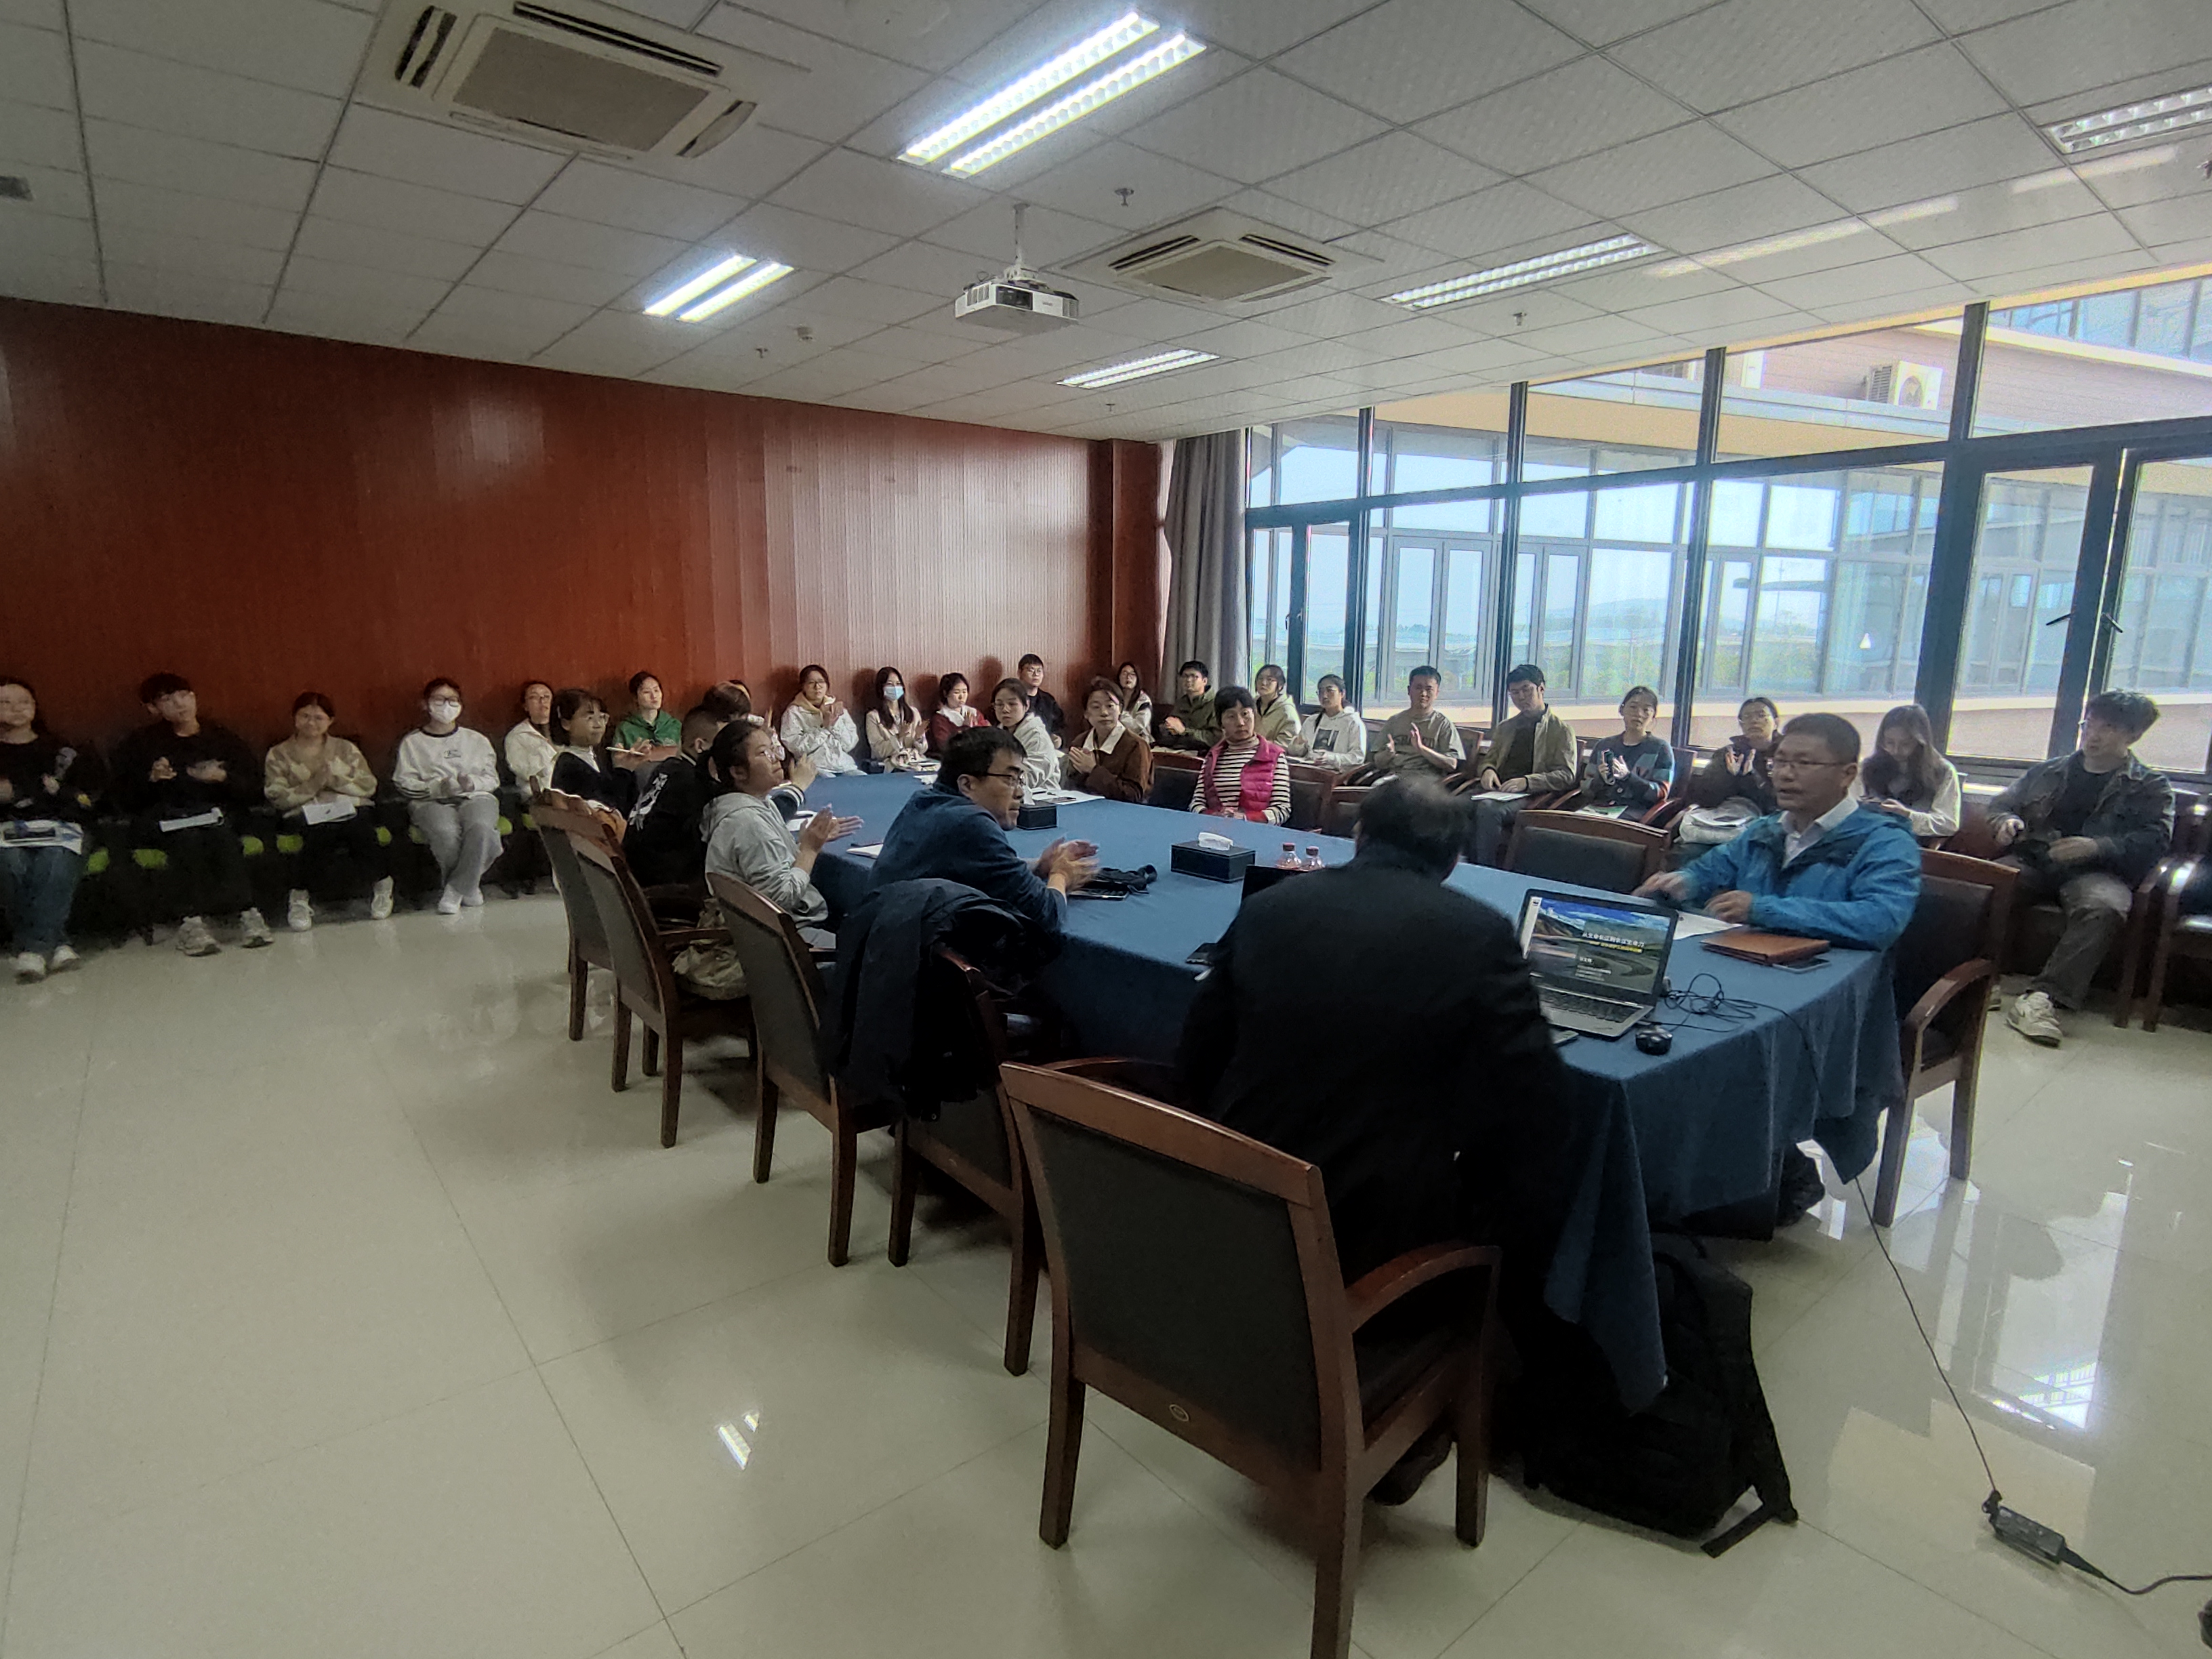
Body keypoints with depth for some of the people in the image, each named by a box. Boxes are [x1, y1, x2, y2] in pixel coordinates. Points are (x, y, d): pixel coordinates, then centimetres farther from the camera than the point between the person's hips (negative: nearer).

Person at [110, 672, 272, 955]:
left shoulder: (226, 740, 19)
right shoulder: (139, 745, 18)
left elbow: (254, 792, 10)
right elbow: (125, 801, 7)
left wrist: (224, 778, -9)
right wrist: (151, 779, -11)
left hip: (216, 816, 1)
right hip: (164, 822, 0)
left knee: (221, 835, -36)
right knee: (188, 839, -37)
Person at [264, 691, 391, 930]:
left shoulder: (346, 749, 19)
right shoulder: (278, 755, 15)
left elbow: (370, 786, 9)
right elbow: (278, 798, 2)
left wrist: (334, 780, -5)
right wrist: (315, 784, -9)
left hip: (351, 810, 1)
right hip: (306, 816, -1)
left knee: (361, 829, -35)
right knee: (318, 835, -37)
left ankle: (381, 884, -13)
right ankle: (300, 896, -19)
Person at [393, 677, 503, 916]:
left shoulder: (477, 740, 24)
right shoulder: (412, 742, 18)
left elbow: (493, 778, 17)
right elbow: (404, 782, 7)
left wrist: (473, 783, -7)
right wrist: (438, 787, -12)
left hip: (475, 797, 1)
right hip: (431, 801, -1)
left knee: (481, 828, -36)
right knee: (446, 833, -37)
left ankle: (456, 888, -20)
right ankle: (468, 887, -14)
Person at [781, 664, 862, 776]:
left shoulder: (838, 709, 16)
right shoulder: (794, 712, 5)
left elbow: (850, 744, 6)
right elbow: (797, 746, -9)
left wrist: (836, 722, -6)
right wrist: (824, 727, -12)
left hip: (846, 767, 4)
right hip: (816, 769, -4)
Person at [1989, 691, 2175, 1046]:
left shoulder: (2152, 787, 17)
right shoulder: (2046, 774, 26)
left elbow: (2155, 842, 2)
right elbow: (2000, 804, 29)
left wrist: (2097, 847, -18)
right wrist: (2006, 822, 2)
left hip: (2096, 871, -2)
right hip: (2031, 862, 2)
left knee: (2105, 907, -39)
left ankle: (2042, 996, -43)